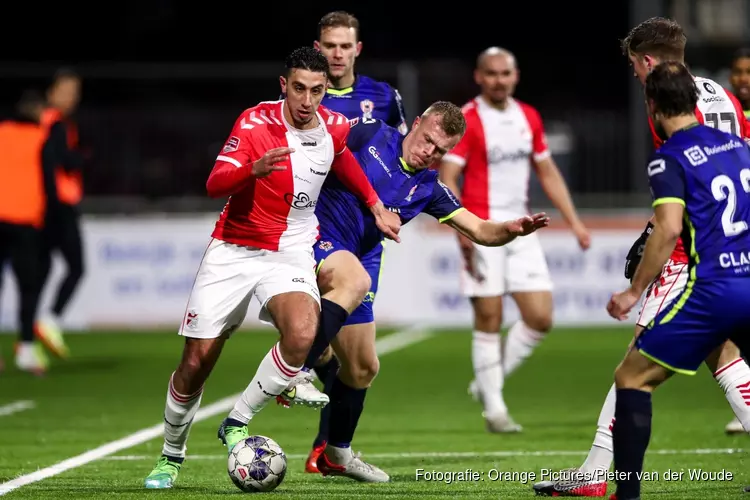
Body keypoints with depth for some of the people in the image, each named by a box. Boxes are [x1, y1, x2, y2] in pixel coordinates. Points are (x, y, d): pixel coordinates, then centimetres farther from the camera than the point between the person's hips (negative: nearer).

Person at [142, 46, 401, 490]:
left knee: (302, 335, -30)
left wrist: (375, 204, 21)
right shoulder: (255, 122, -14)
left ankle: (238, 423, -9)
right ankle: (171, 456, 25)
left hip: (291, 253, 1)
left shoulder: (335, 128, -3)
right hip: (233, 250, -1)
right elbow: (215, 185, -25)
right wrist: (254, 169, -43)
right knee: (196, 363, 0)